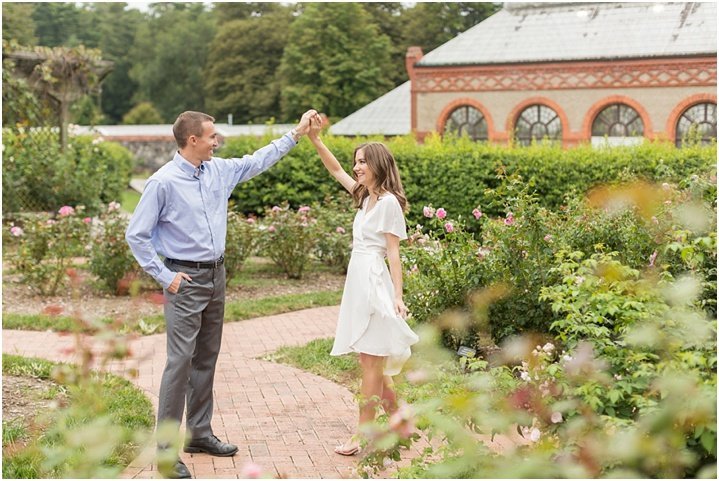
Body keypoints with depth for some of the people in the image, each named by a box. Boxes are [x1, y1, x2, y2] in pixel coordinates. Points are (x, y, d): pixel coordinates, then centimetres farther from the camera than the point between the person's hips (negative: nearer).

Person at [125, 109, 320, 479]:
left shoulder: (219, 170, 6)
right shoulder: (164, 182, -14)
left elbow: (257, 161, 21)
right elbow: (136, 235, -11)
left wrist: (296, 133, 21)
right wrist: (164, 277, -13)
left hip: (216, 276, 8)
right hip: (185, 281, -8)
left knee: (207, 358, 13)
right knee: (181, 360, -10)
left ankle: (200, 433, 25)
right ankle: (166, 447, -4)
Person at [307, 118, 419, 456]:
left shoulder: (388, 202, -9)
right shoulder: (366, 197, 14)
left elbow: (393, 253, -11)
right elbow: (336, 170, 22)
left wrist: (398, 297, -13)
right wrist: (314, 139, 11)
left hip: (374, 282, -9)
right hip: (358, 281, 9)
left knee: (371, 360, -4)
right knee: (371, 359, 12)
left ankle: (363, 435, 1)